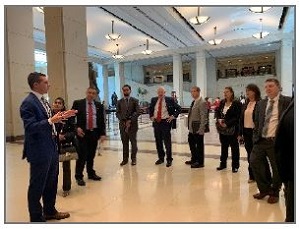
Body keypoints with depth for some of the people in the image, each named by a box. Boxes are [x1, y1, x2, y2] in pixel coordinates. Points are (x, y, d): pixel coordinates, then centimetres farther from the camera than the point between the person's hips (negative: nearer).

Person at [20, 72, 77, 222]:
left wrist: (61, 117, 7)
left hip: (51, 148, 9)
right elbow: (30, 128, -24)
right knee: (37, 186, 9)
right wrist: (51, 121, -33)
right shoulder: (28, 103, -17)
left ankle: (50, 211, 40)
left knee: (51, 183, 21)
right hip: (39, 151, -9)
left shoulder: (42, 100, 10)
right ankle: (36, 217, 28)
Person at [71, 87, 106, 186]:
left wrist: (102, 133, 2)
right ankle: (79, 176, 12)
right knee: (82, 155, -2)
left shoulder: (99, 105, 8)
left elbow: (102, 120, 8)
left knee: (91, 155, 13)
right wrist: (77, 127, -13)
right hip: (83, 133, -3)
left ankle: (91, 173, 29)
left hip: (94, 133, 3)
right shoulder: (78, 103, 1)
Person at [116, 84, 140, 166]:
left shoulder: (135, 101, 3)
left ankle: (133, 158, 15)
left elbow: (137, 112, -5)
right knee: (124, 142, 7)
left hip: (133, 124, -2)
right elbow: (117, 113, 6)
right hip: (123, 124, 2)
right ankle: (125, 159, 16)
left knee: (133, 142, 4)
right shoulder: (119, 102, 11)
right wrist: (123, 121, -9)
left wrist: (130, 120, -13)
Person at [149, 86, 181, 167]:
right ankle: (161, 158, 25)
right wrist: (151, 116, 11)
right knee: (158, 141, 11)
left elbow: (179, 108, 0)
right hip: (156, 122, 4)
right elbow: (150, 109, 25)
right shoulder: (154, 100, 9)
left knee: (167, 141, -1)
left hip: (166, 122, -4)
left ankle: (169, 159, 11)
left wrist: (173, 116, -7)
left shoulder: (169, 100, -3)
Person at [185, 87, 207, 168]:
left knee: (199, 145, 5)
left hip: (198, 128, -9)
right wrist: (189, 125, 15)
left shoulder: (202, 103, -15)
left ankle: (200, 162, 20)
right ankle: (194, 159, 37)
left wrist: (201, 129, -21)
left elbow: (203, 117, -19)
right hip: (191, 128, 9)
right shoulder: (193, 102, 12)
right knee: (191, 143, 19)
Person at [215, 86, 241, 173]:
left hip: (232, 129, -5)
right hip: (222, 129, 6)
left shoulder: (236, 103, -7)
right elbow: (218, 113, 12)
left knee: (234, 147, 4)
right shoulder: (222, 103, 12)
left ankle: (235, 166, 15)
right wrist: (219, 120, -8)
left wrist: (227, 123, -18)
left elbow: (237, 117, -12)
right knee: (223, 146, 14)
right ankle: (223, 163, 26)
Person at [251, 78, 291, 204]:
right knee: (254, 161, 1)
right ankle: (264, 189, 22)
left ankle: (274, 193, 29)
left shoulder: (287, 101, -3)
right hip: (261, 141, 5)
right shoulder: (260, 104, 11)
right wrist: (255, 137, 7)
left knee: (277, 168, 6)